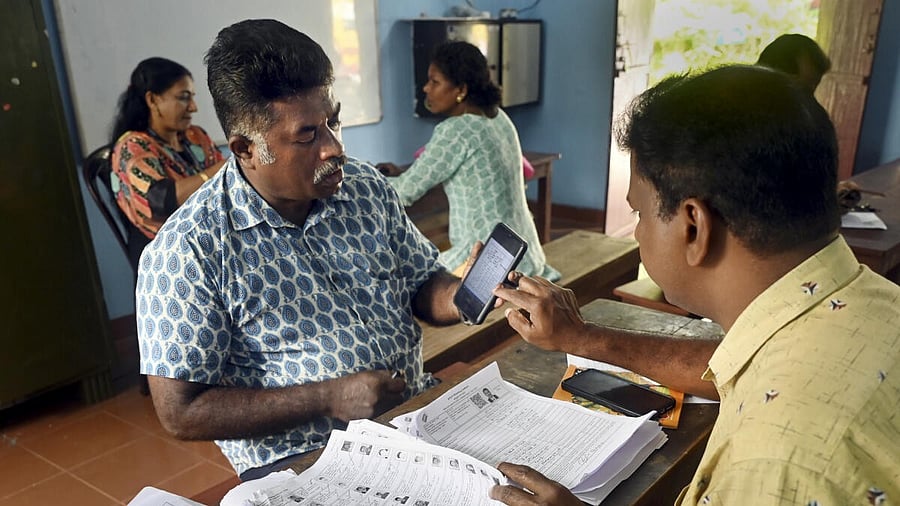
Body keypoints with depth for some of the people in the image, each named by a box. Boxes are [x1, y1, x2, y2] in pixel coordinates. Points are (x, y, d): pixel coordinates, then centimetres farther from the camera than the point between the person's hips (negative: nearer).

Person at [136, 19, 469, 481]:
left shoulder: (369, 189, 2)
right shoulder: (187, 249, -14)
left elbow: (422, 286, 11)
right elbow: (180, 413, -13)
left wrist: (462, 294, -13)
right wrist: (328, 399, -20)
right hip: (299, 459, -4)